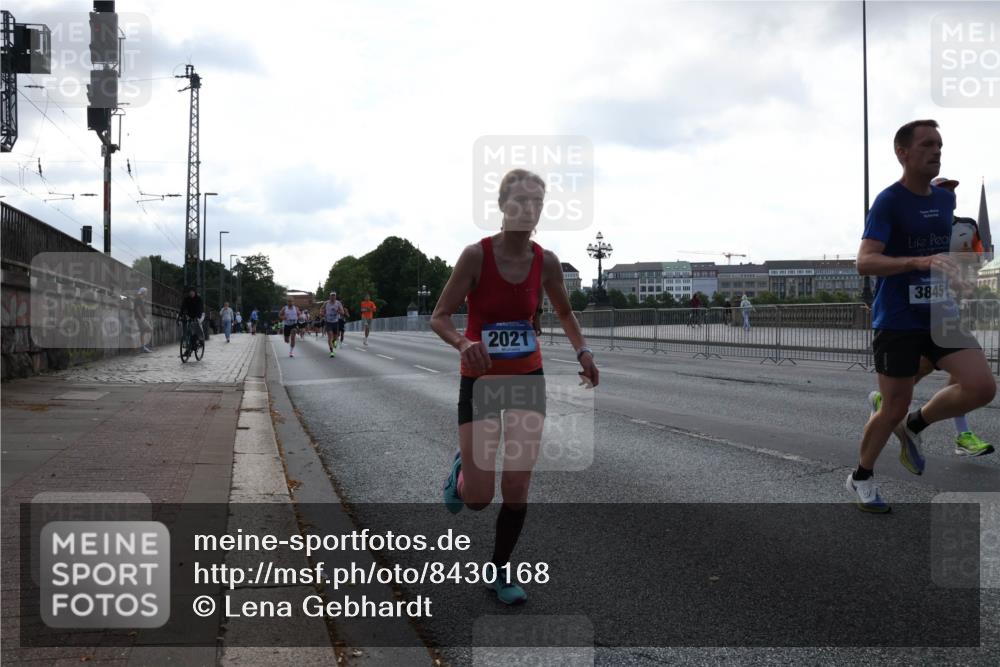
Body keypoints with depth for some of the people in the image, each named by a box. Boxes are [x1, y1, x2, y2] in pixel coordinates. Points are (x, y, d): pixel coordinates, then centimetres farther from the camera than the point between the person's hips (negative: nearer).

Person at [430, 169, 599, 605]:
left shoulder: (546, 262, -6)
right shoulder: (476, 255, -18)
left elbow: (565, 313, 12)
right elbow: (438, 318, -16)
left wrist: (582, 351, -5)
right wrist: (463, 343, -36)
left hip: (528, 378, 3)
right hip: (480, 378, -2)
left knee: (517, 489, -1)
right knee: (478, 499, -1)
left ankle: (500, 572, 21)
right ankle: (462, 469, 36)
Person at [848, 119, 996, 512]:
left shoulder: (946, 200, 8)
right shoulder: (888, 202, -12)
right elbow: (864, 262, -25)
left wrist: (958, 278, 17)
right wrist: (918, 262, -37)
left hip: (940, 315, 6)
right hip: (897, 322, -6)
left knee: (982, 387, -11)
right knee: (894, 408, 2)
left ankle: (914, 427, 15)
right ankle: (861, 477, 26)